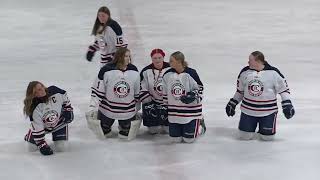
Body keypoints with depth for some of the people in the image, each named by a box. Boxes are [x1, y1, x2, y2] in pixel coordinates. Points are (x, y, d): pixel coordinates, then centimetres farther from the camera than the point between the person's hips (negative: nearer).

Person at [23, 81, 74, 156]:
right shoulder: (34, 108, -32)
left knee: (61, 147, -8)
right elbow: (37, 128, -26)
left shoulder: (55, 91, -26)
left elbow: (64, 97, -2)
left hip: (59, 121, 1)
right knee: (32, 147, 0)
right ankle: (29, 137, 35)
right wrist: (42, 145, -26)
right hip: (43, 126, -1)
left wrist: (68, 109, -4)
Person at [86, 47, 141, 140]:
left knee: (126, 134, 9)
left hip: (127, 111, 2)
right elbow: (97, 90, -12)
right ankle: (106, 130, 45)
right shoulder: (106, 70, -18)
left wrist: (137, 107, 15)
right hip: (107, 109, -2)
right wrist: (93, 107, -14)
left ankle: (124, 130, 43)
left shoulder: (134, 71, -6)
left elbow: (137, 92, 8)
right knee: (102, 133, 11)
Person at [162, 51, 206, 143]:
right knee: (176, 139, 3)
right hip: (174, 112, 4)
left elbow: (200, 88, -2)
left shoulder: (191, 73, -14)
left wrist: (194, 95, -21)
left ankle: (200, 124, 29)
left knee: (189, 139, -2)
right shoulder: (167, 75, -1)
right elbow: (165, 93, 11)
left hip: (190, 110, -4)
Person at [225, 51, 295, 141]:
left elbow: (283, 88, -5)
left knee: (267, 137, -3)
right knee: (244, 136, 0)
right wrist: (232, 104, 17)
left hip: (268, 111, -3)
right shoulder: (245, 72, 0)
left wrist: (287, 105, -11)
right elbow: (240, 91, 14)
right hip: (248, 110, 3)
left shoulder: (273, 73, -11)